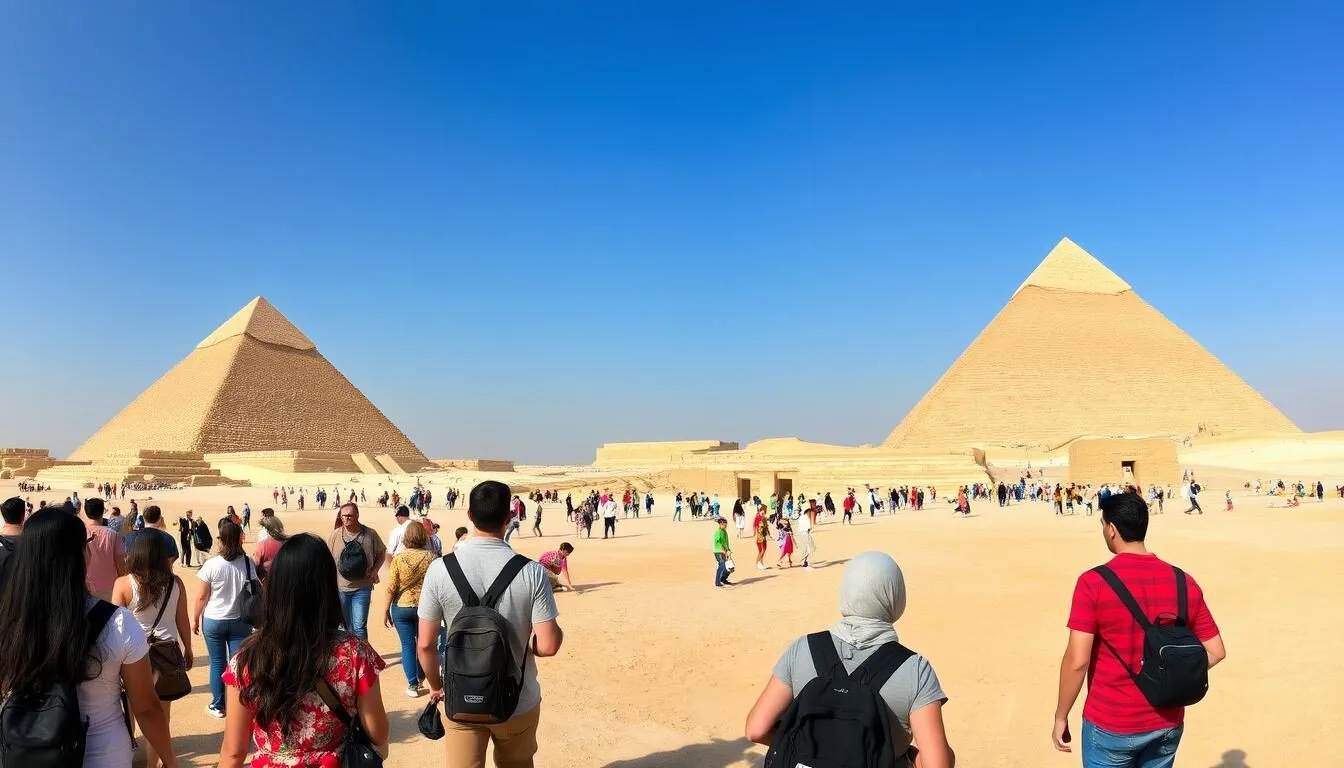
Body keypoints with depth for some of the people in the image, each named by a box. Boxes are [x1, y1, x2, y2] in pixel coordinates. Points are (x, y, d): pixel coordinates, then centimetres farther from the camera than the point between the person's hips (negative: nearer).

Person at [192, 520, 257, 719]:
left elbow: (201, 596, -8)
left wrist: (195, 618, 6)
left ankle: (218, 706, 21)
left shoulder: (211, 565, -14)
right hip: (242, 621, 2)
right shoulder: (249, 564, -6)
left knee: (217, 663, 11)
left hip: (214, 620, -1)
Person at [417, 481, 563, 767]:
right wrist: (558, 632, 7)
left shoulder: (440, 569, -14)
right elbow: (548, 645, -16)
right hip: (518, 701, 0)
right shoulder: (531, 572, -17)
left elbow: (426, 644, -8)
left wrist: (435, 685, 11)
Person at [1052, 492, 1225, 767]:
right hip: (1167, 724, 5)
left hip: (1110, 725, -4)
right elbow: (1215, 651, 2)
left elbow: (1077, 661, -19)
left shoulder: (1094, 582, -17)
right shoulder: (1183, 582, -3)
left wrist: (1061, 716, -8)